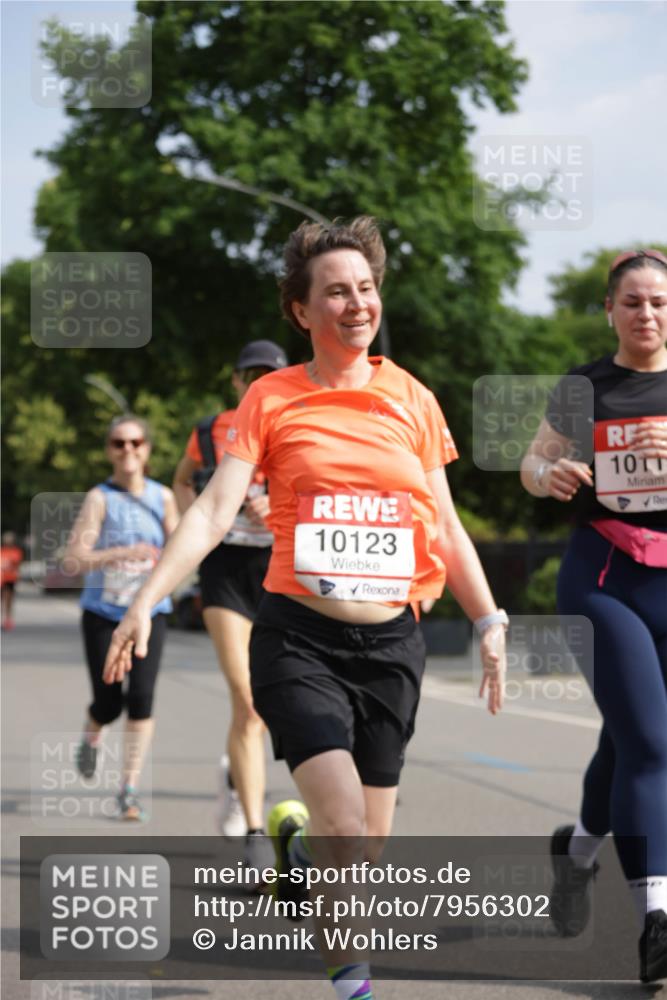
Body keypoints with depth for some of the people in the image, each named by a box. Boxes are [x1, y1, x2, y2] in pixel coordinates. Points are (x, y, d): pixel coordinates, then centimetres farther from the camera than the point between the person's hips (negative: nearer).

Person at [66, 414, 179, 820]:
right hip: (103, 609, -2)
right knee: (109, 702, -1)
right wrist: (124, 553, -28)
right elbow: (77, 555, -15)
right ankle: (91, 740, 36)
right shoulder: (100, 498, -7)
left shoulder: (163, 497, 3)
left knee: (141, 698, -11)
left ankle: (130, 788, -3)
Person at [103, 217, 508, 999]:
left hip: (392, 645, 3)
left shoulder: (413, 401, 8)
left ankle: (297, 840, 41)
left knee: (366, 846, 7)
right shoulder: (272, 398, 0)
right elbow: (214, 510, -7)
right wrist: (145, 602, -17)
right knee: (348, 831, -19)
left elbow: (446, 528, 14)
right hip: (299, 640, -3)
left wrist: (489, 623, 9)